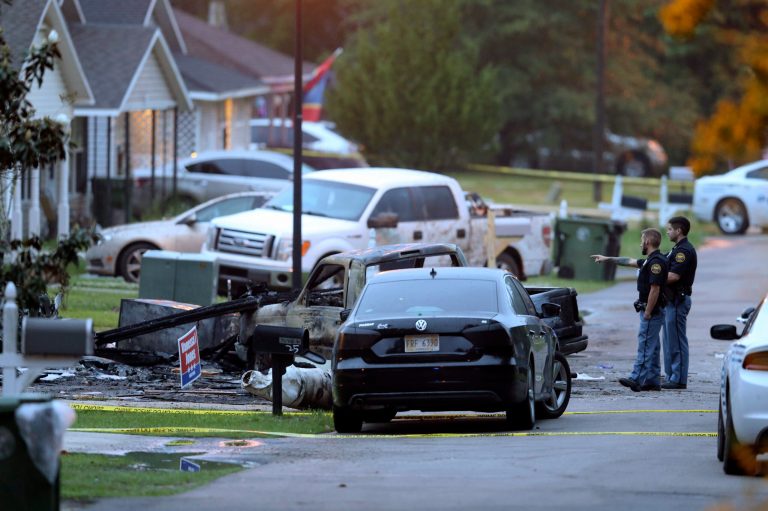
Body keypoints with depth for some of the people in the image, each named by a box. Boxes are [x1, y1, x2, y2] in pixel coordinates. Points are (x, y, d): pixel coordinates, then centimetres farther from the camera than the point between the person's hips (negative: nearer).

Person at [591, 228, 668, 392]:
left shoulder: (656, 262, -18)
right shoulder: (651, 260, 14)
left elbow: (655, 289, -24)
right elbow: (630, 261, 29)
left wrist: (647, 312, -21)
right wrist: (607, 259, 37)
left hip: (652, 311, -10)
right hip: (654, 311, 10)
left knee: (645, 346, -11)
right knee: (651, 346, 11)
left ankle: (637, 379, -14)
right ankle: (652, 381, 13)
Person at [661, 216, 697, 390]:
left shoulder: (684, 250, -15)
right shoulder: (677, 249, 19)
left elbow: (674, 276, -23)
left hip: (678, 300, -11)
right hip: (671, 299, 11)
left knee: (676, 341, -8)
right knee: (670, 341, 13)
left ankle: (679, 380, -6)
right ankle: (672, 377, 17)